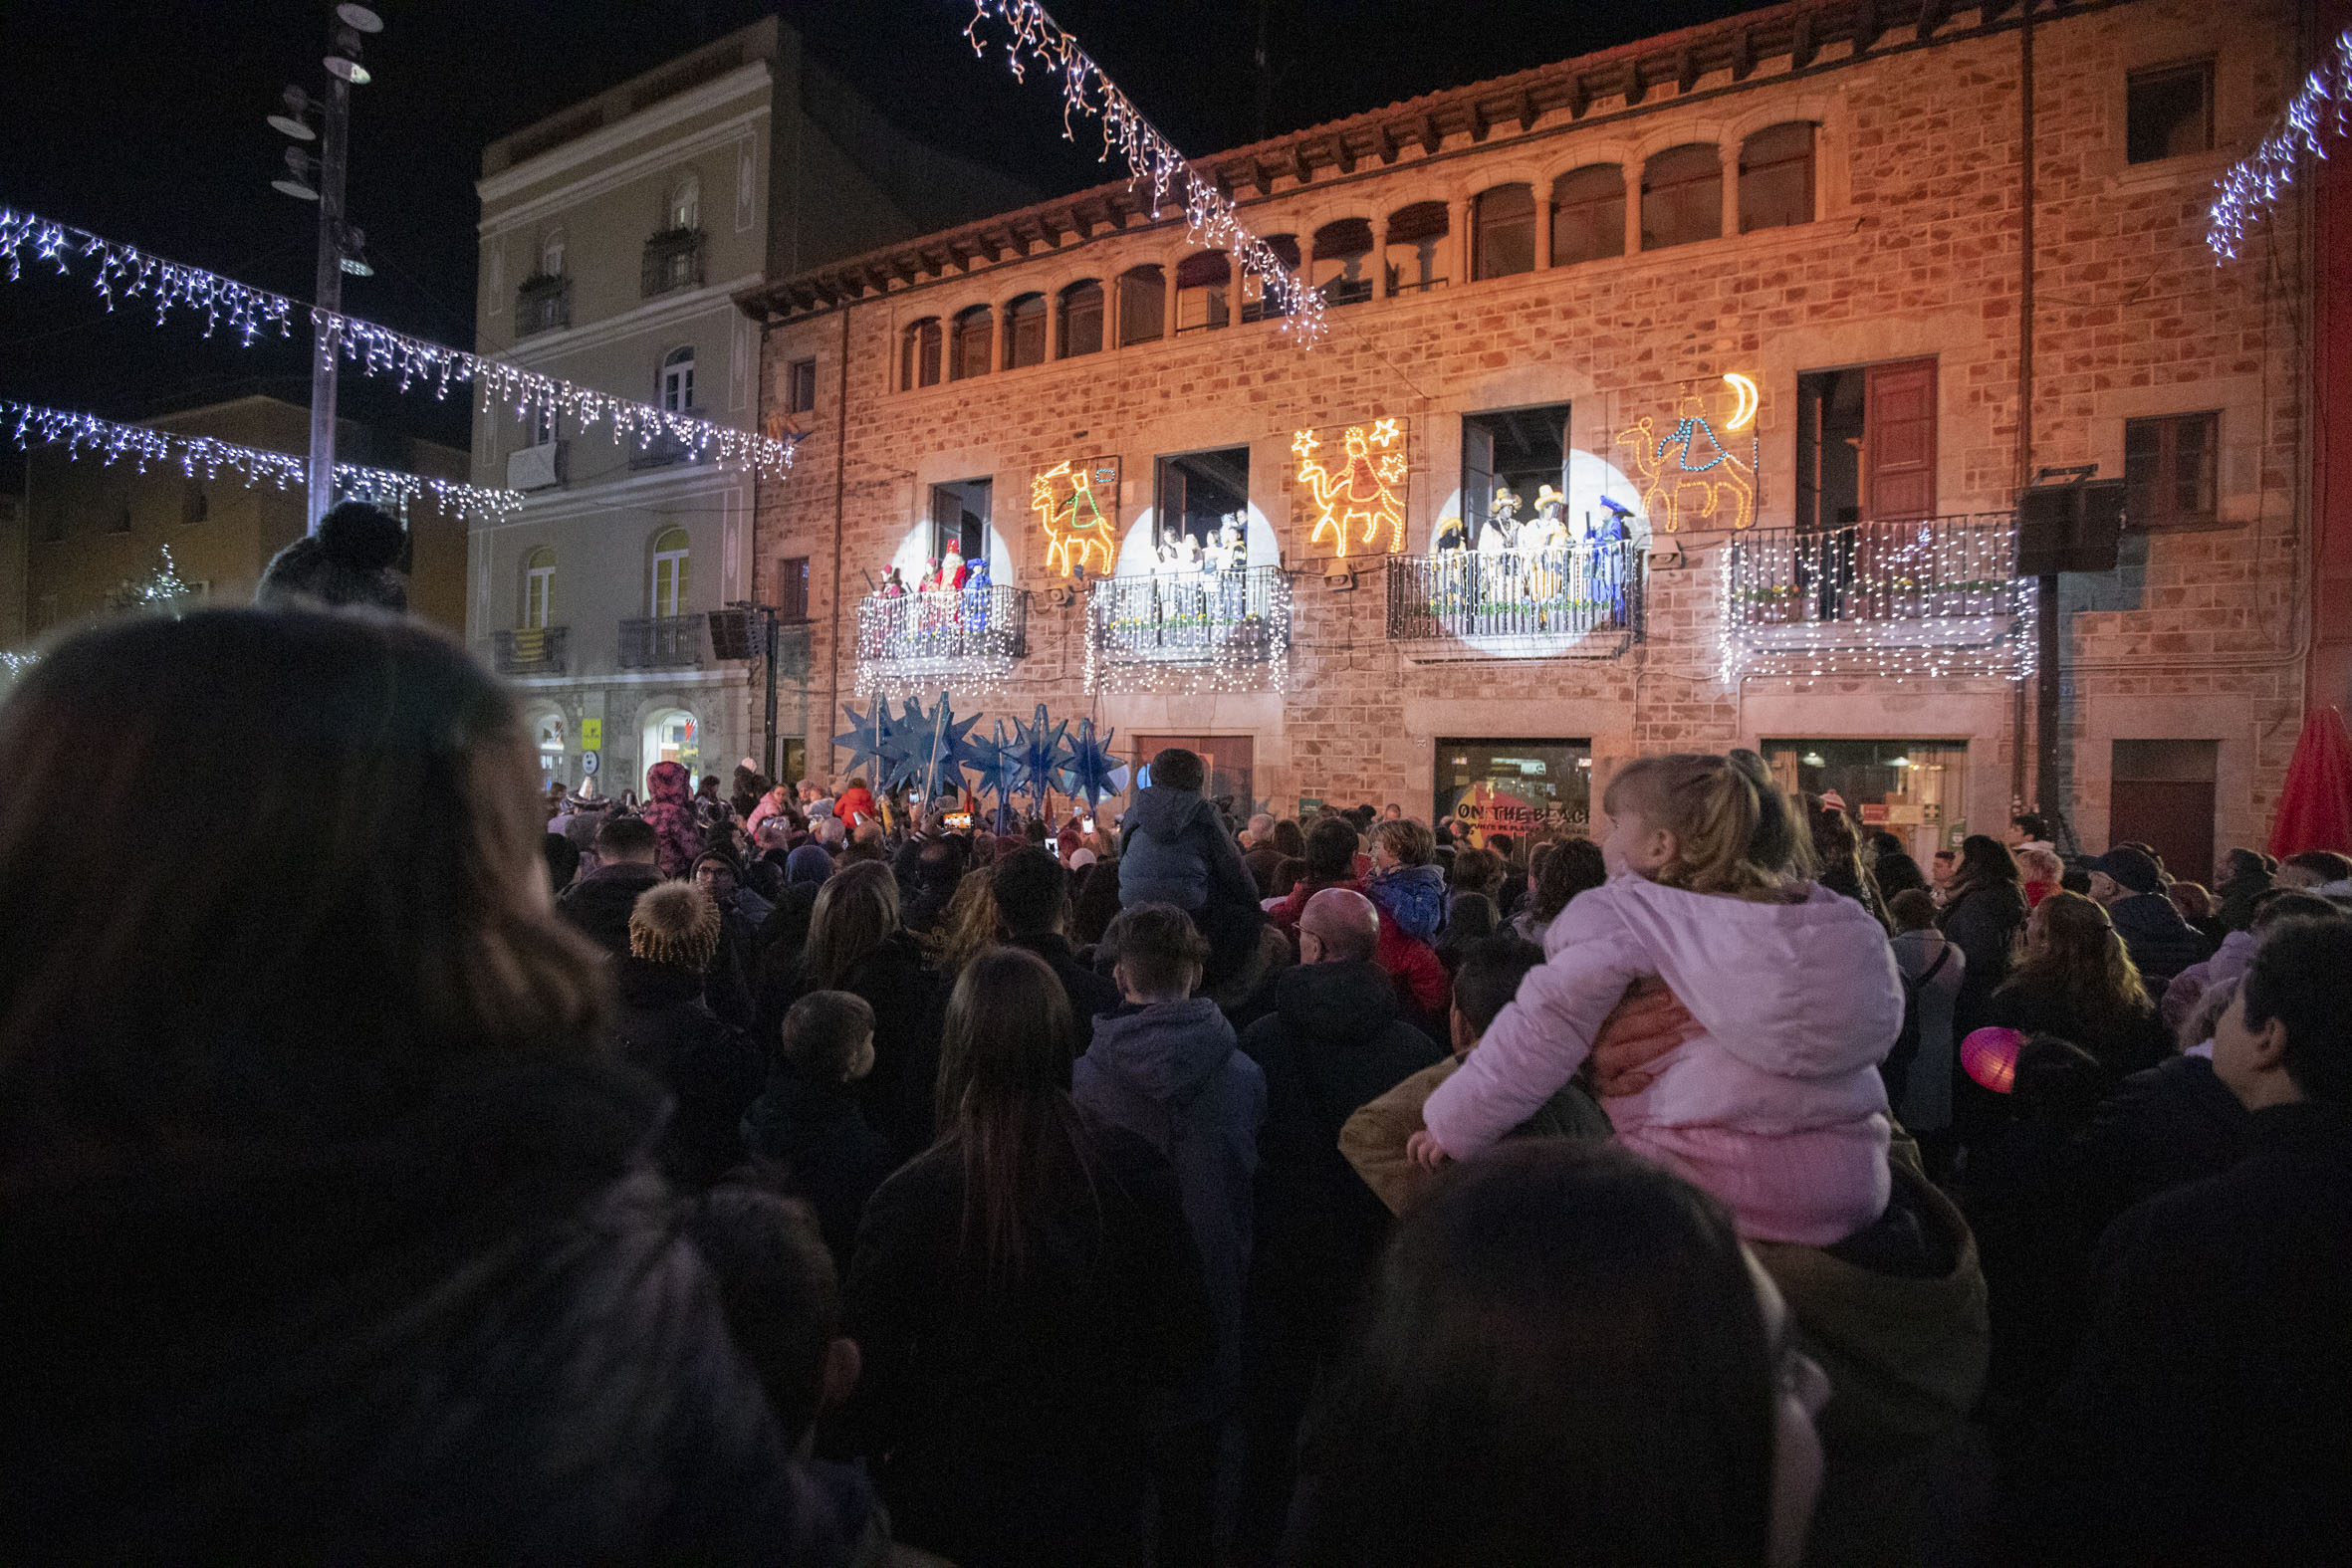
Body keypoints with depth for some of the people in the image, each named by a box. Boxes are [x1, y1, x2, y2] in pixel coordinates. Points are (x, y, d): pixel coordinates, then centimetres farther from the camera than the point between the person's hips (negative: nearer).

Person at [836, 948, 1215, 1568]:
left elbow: (864, 1378, -16)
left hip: (955, 1517, -2)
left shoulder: (909, 1200, -26)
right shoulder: (1136, 1173, -18)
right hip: (1099, 1504, 2)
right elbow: (1188, 1351, -7)